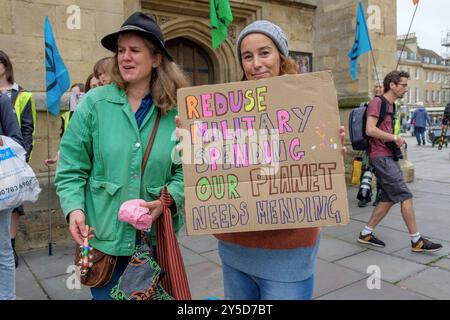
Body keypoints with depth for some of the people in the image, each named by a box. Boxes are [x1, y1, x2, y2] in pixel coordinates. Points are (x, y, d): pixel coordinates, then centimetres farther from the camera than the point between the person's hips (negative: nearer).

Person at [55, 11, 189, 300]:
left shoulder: (175, 111, -3)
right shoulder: (95, 103, -6)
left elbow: (186, 169, -1)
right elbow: (71, 168, -2)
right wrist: (74, 208, -15)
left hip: (157, 237, 1)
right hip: (104, 236, -1)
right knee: (106, 294, 17)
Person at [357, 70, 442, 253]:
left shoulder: (390, 105, 19)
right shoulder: (377, 102, -10)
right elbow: (370, 130, -22)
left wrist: (397, 141, 11)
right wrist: (395, 138, -13)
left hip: (389, 157, 10)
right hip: (381, 157, -10)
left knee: (388, 198, 10)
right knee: (405, 196, -8)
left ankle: (366, 234, 17)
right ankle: (417, 241, 1)